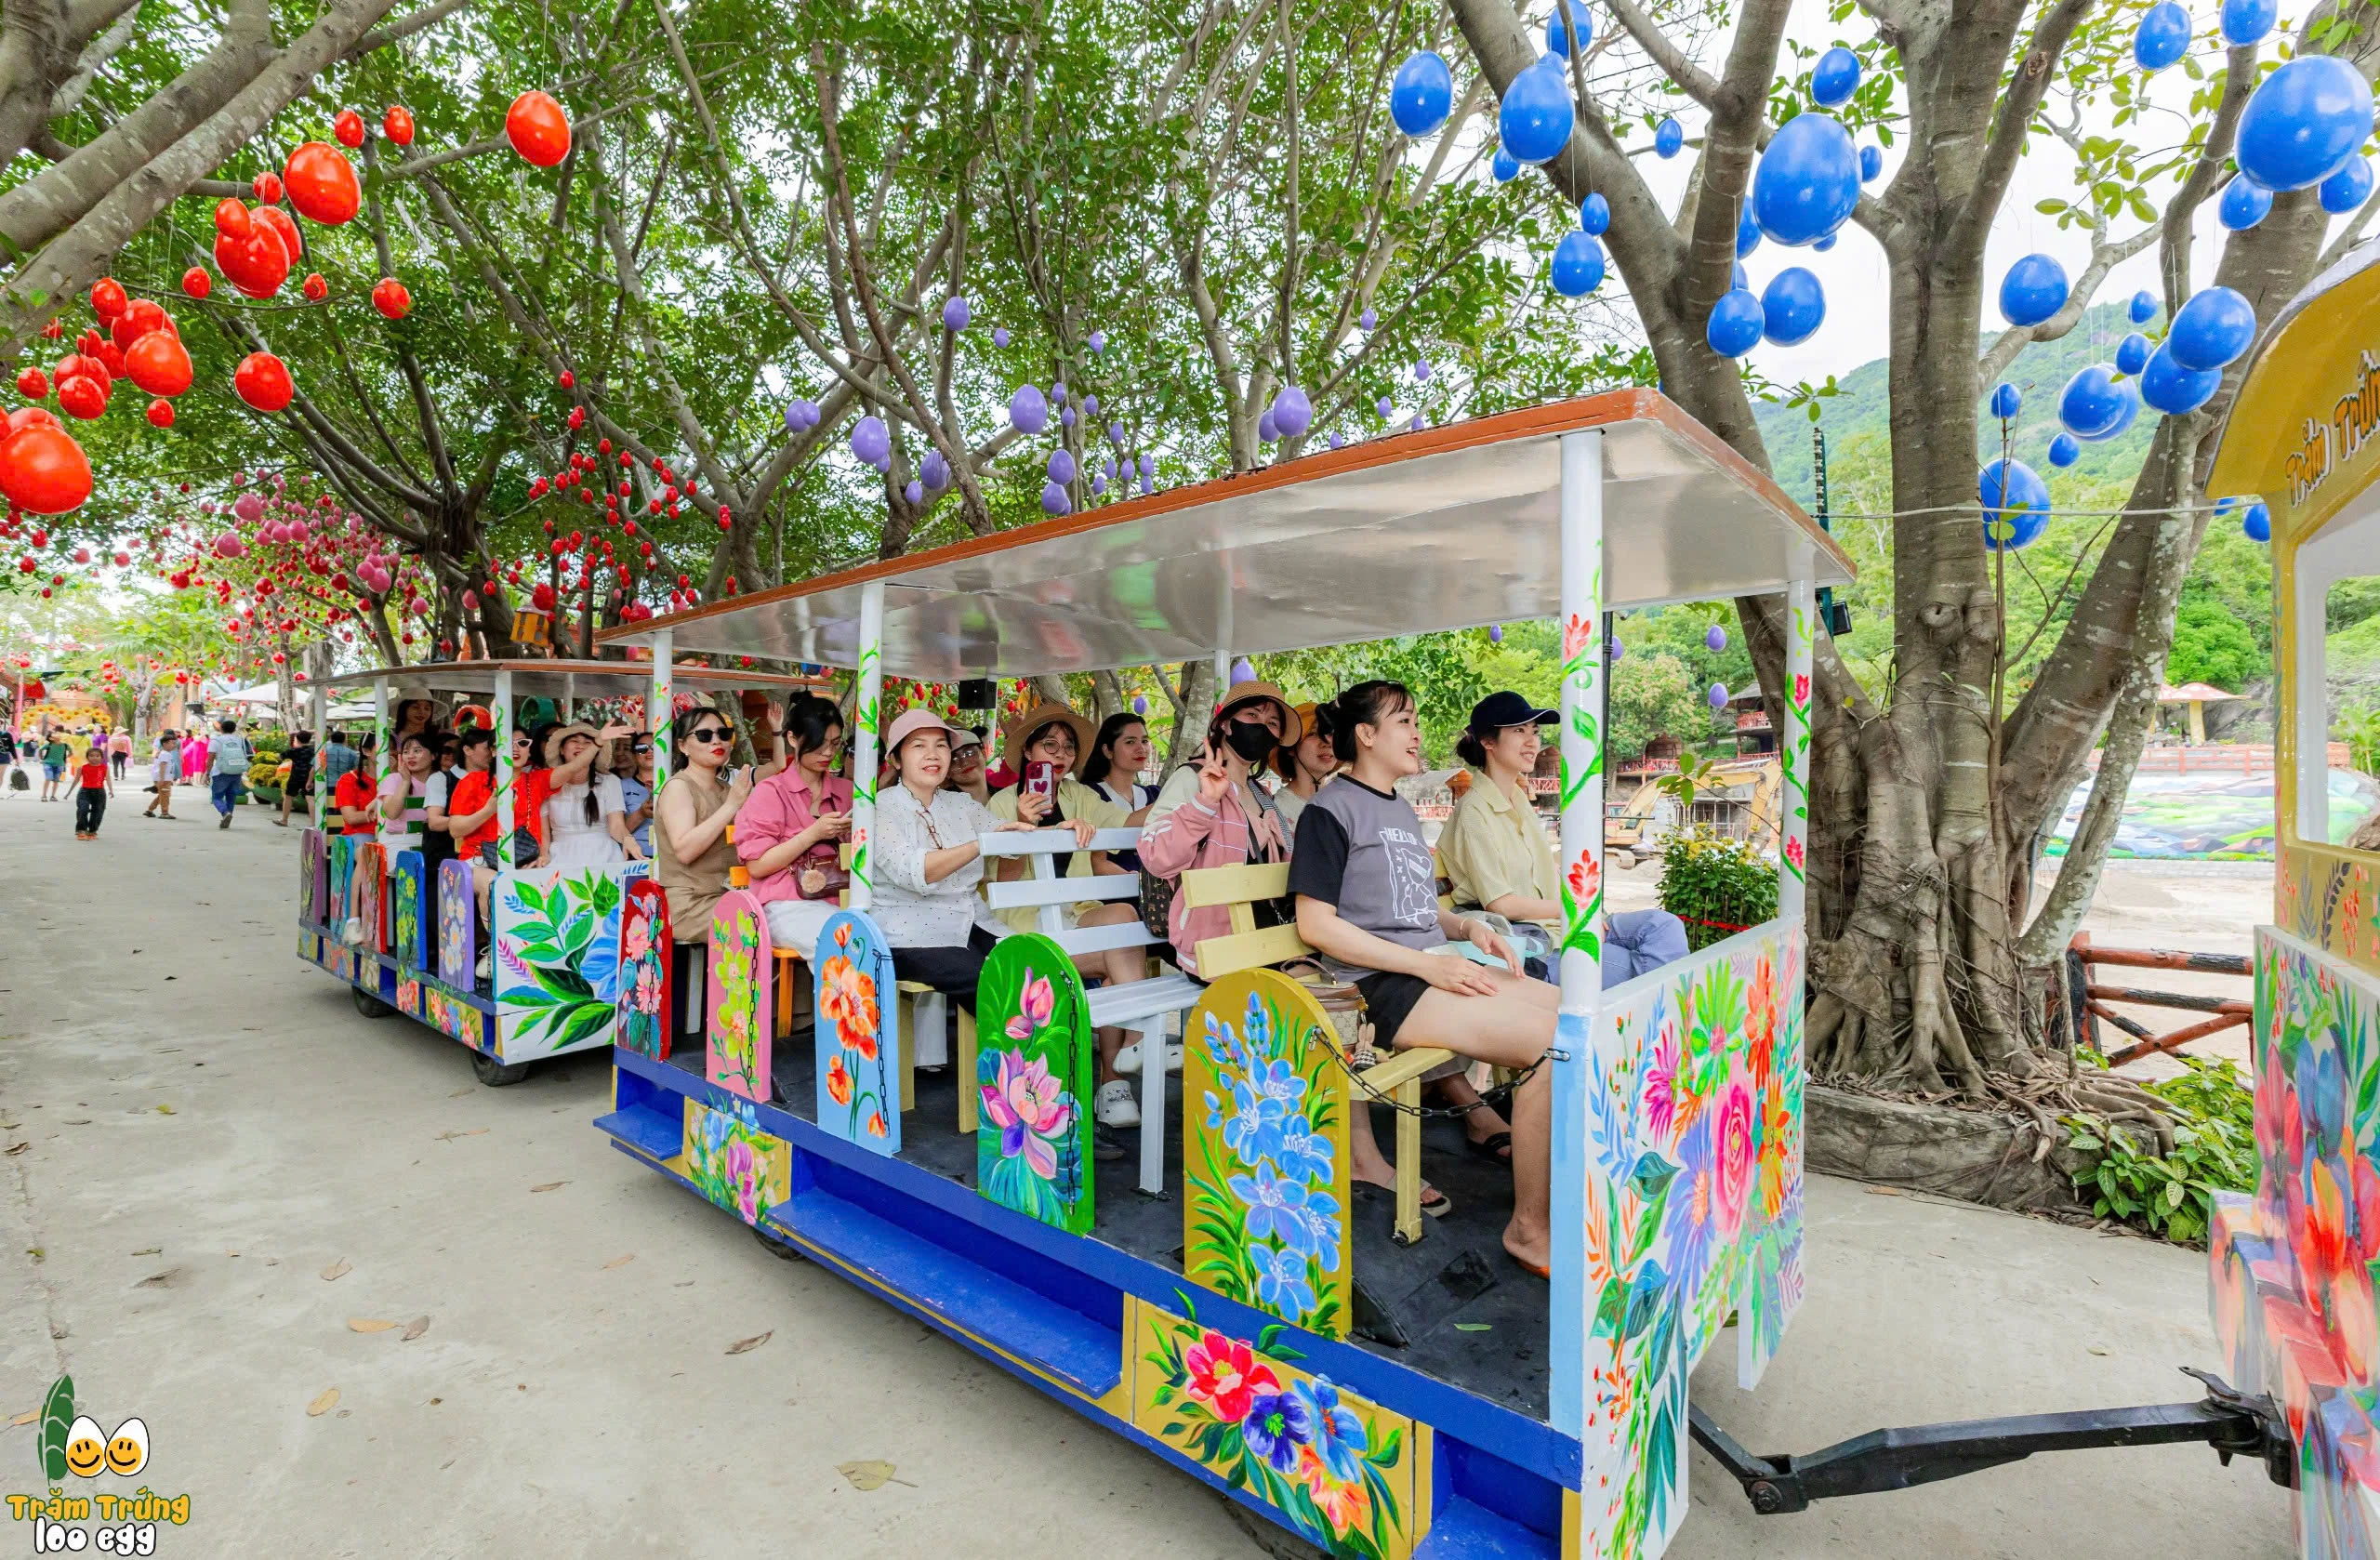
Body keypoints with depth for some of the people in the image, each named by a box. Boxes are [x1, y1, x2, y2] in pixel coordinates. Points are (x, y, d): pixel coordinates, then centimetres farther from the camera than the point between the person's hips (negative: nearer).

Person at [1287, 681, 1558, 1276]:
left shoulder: (1401, 809, 22)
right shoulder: (1331, 808, -6)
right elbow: (1315, 923, -14)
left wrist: (1468, 927, 5)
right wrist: (1428, 964, -18)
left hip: (1436, 969, 9)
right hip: (1383, 987, -9)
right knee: (1557, 1043, -20)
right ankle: (1529, 1228, -7)